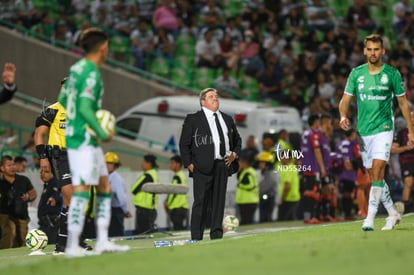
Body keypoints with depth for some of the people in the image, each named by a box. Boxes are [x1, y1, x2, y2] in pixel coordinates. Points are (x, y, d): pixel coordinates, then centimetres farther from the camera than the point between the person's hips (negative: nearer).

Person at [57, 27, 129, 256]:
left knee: (104, 187, 13)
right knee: (81, 190, -9)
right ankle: (72, 245, -9)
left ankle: (102, 241, 11)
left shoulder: (76, 68, 12)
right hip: (83, 140, -10)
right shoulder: (92, 73, -15)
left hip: (74, 134, 10)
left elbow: (62, 99, 21)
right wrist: (103, 133, -15)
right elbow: (85, 108, -23)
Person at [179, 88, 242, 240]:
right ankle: (196, 238, -2)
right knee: (201, 202, -5)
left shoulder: (227, 119, 18)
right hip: (203, 166, -5)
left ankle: (216, 234, 13)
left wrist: (234, 154, 9)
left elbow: (237, 140, 28)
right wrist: (189, 163, -9)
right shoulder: (193, 119, 2)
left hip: (223, 165, 5)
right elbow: (184, 144, 0)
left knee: (219, 201, 7)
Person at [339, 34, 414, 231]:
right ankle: (393, 214, 25)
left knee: (377, 171, -17)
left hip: (383, 128, -4)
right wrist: (343, 116, -16)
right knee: (374, 176, 9)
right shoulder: (356, 73, 4)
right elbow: (345, 99, 6)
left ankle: (370, 218, -18)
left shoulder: (392, 73, -2)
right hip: (363, 131, 4)